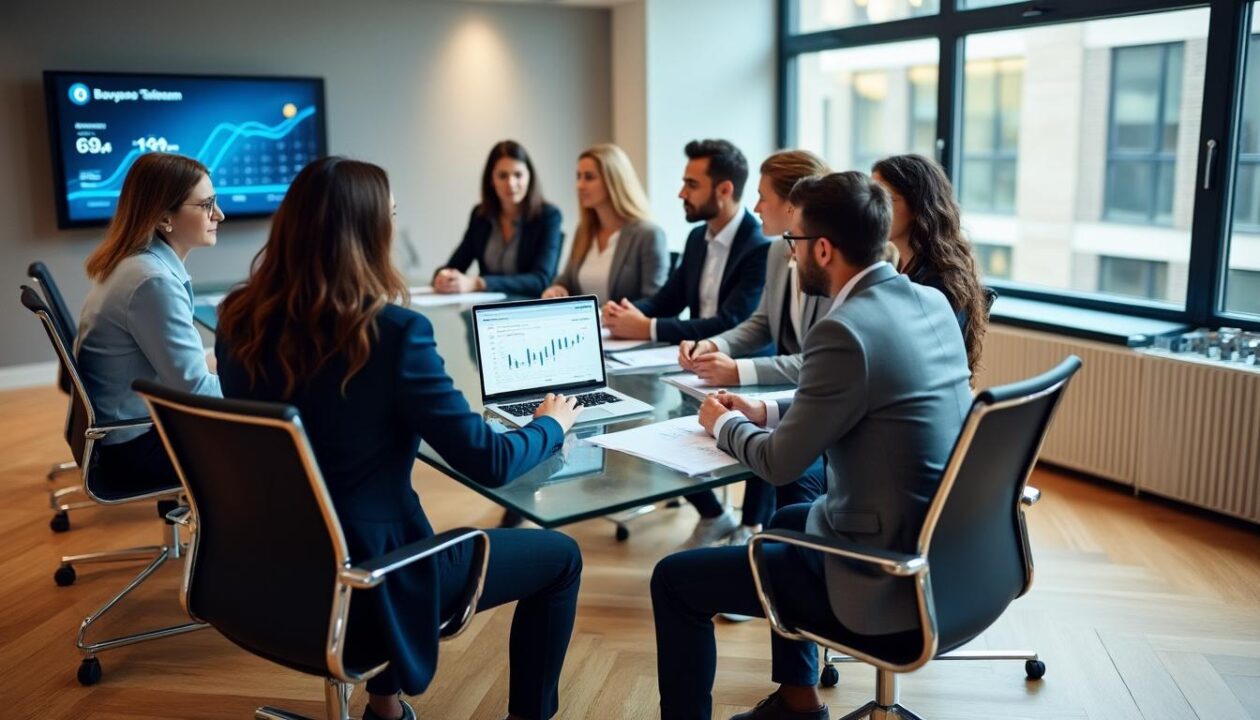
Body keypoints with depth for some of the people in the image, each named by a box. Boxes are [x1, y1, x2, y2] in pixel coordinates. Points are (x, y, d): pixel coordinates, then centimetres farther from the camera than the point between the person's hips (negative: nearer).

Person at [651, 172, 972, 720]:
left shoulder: (844, 331, -25)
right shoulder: (930, 302, 2)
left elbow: (780, 464, -17)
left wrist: (725, 423, 3)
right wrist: (766, 411, 12)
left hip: (886, 573, -9)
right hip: (942, 547, 9)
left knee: (674, 579, 2)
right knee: (785, 522, 33)